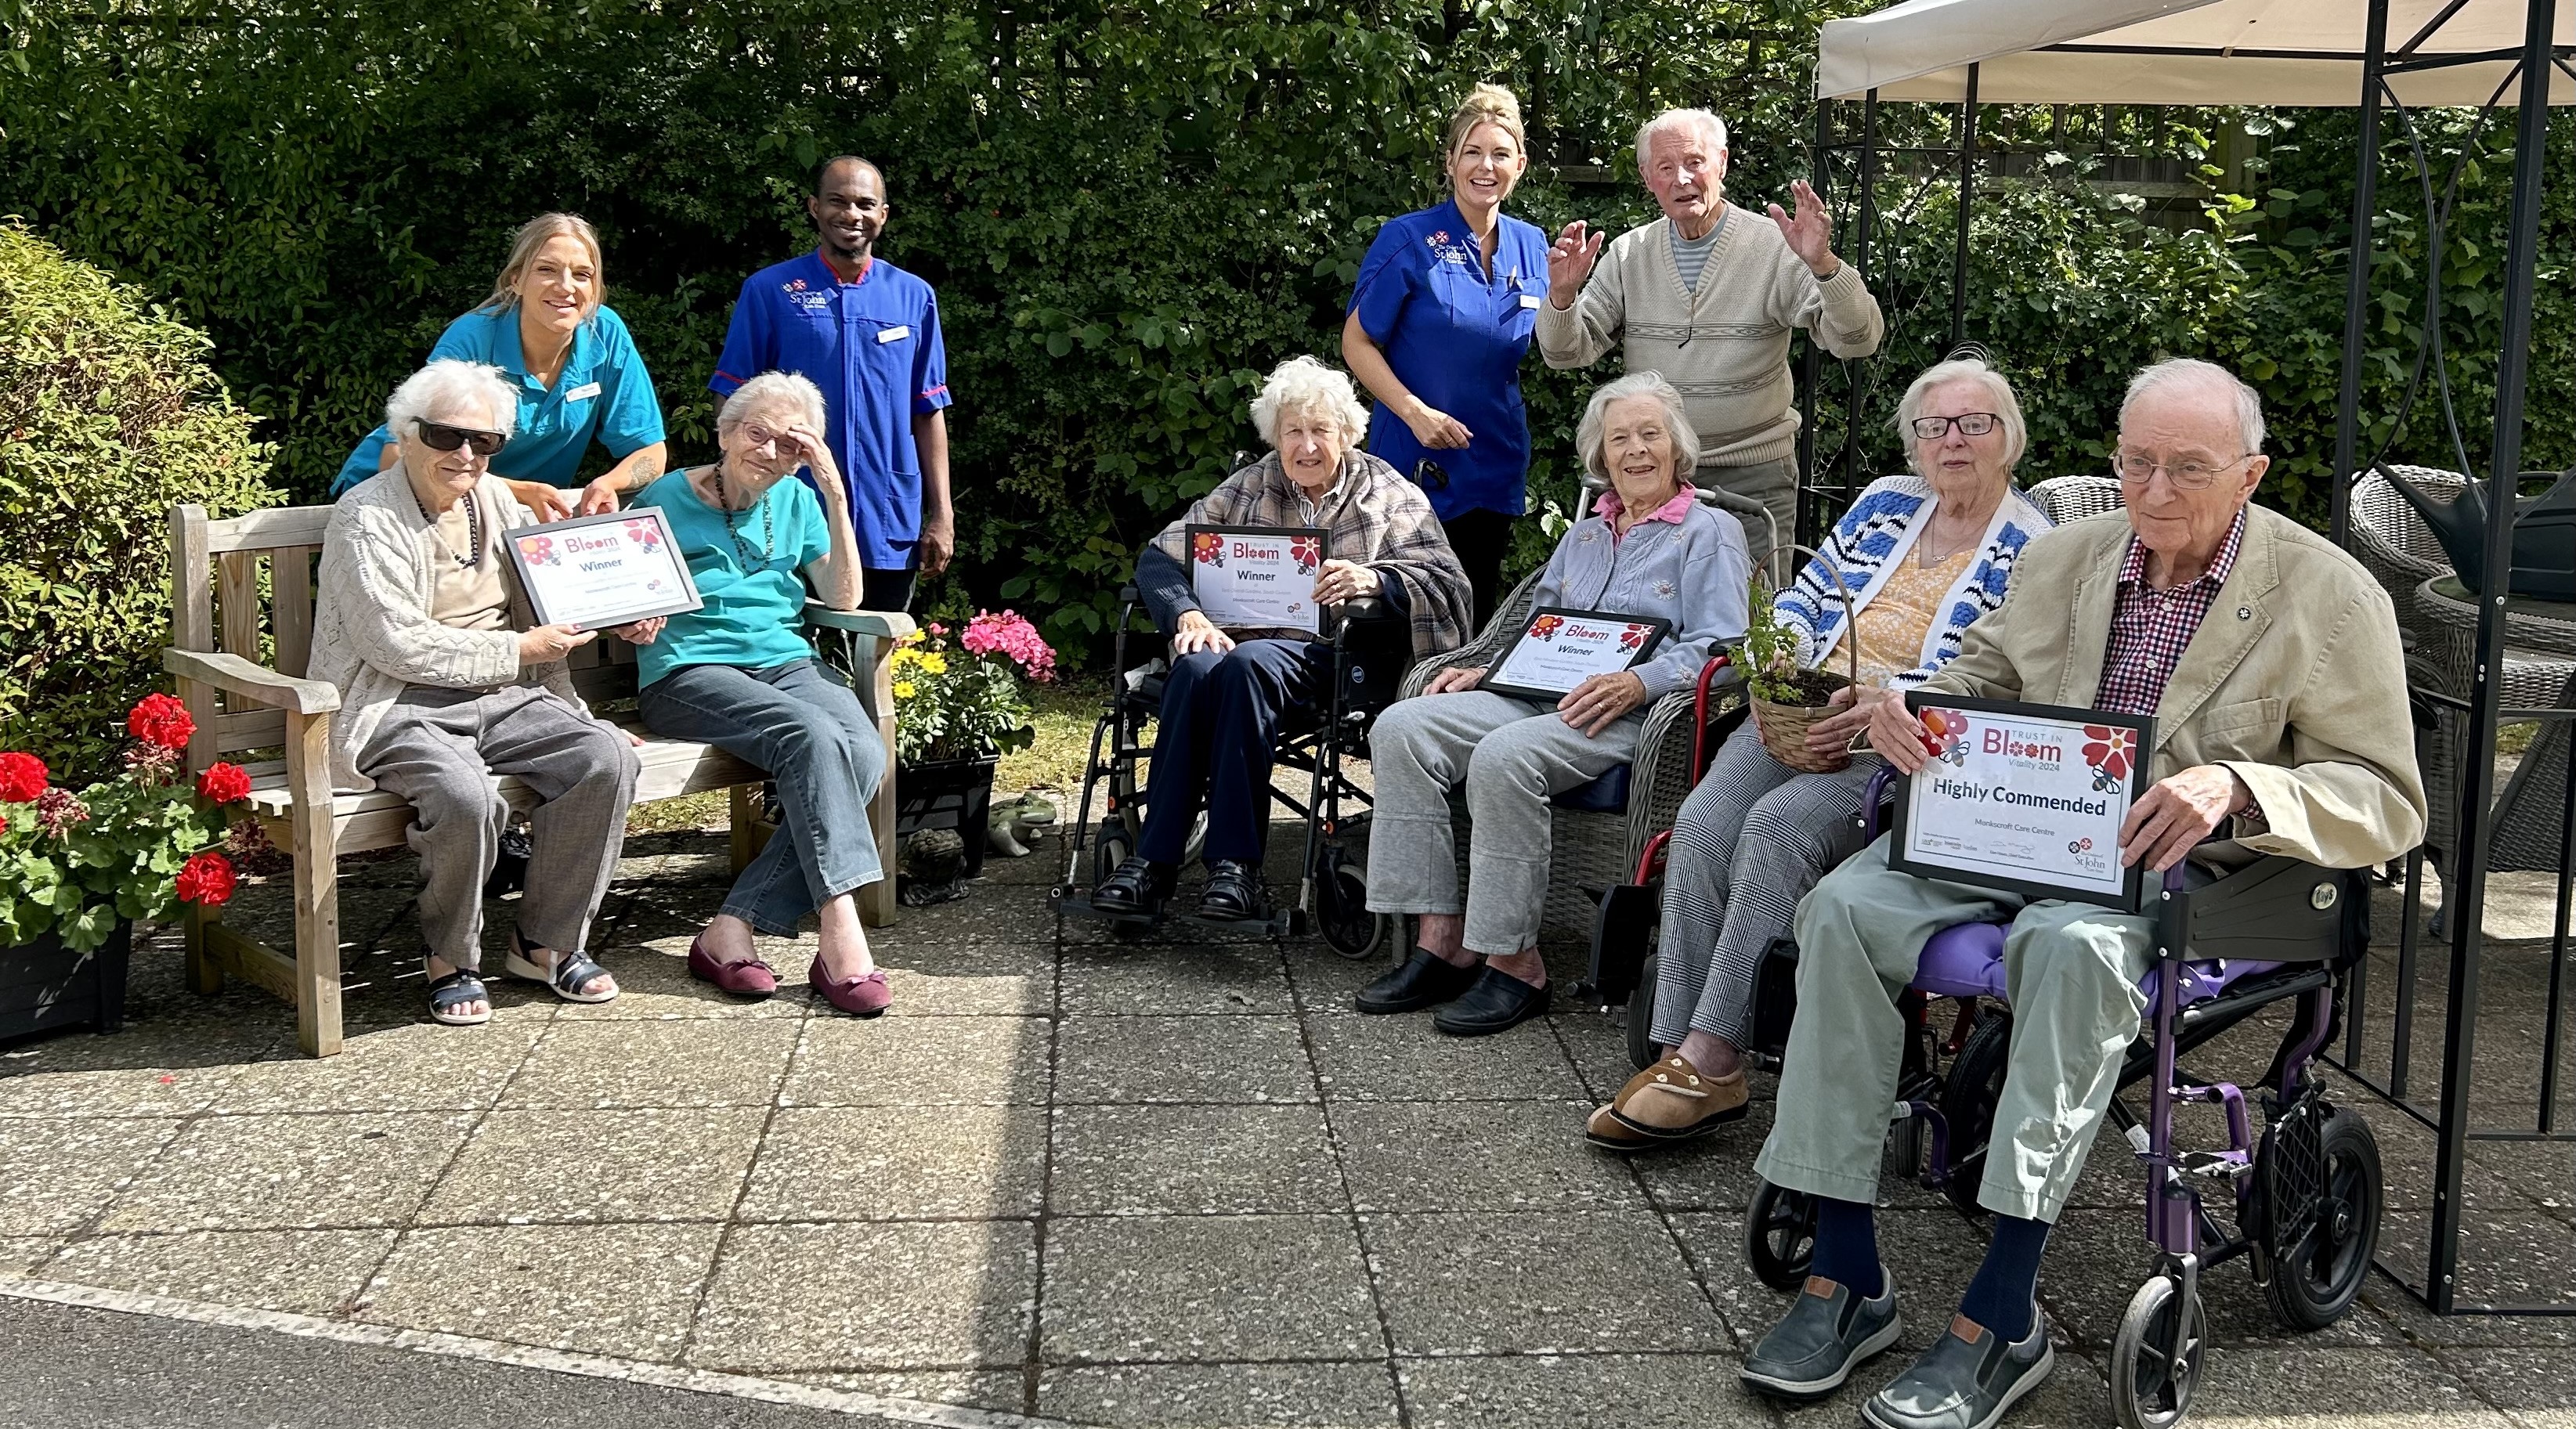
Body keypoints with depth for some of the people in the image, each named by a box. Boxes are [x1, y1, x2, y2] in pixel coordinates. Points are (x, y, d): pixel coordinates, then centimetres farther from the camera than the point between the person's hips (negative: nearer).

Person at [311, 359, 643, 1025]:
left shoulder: (498, 502, 15)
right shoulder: (367, 519, -7)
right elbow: (399, 645, -16)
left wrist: (622, 613, 6)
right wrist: (520, 651, -13)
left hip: (503, 701, 7)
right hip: (402, 709, -6)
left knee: (606, 755, -20)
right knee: (466, 796, -36)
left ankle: (548, 940, -4)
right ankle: (451, 961, -8)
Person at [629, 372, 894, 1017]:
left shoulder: (796, 501, 18)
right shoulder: (667, 498, 6)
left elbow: (843, 599, 8)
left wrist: (836, 494, 2)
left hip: (788, 665, 5)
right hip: (690, 672, -4)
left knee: (865, 753, -29)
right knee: (813, 735, -34)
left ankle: (734, 928, -29)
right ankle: (842, 941, -39)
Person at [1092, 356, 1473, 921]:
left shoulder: (1389, 494, 10)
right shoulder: (1248, 489, 16)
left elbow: (1446, 579, -3)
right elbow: (1160, 556, 8)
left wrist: (1374, 578, -23)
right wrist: (1189, 615, -13)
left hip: (1329, 649, -3)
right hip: (1241, 635, 3)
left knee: (1247, 664, -35)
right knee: (1196, 666, -33)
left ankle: (1236, 864, -36)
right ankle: (1153, 859, -33)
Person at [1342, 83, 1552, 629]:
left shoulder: (1531, 246, 7)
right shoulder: (1409, 240, -7)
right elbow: (1357, 343, -7)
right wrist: (1416, 411, -19)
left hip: (1497, 463, 5)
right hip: (1417, 459, -5)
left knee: (1476, 616, 13)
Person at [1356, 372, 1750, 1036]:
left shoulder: (1710, 532, 5)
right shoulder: (1583, 536, 27)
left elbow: (1720, 647, -7)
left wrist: (1638, 682, -23)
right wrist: (1483, 671, 9)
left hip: (1633, 711, -7)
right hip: (1541, 695, 7)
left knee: (1504, 755, -36)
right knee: (1402, 727, -16)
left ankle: (1513, 963, -27)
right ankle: (1443, 938, -19)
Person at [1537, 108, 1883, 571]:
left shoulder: (1775, 247, -6)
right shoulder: (1627, 253, 5)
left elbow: (1858, 341, -14)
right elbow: (1568, 354, 2)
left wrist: (1822, 264, -31)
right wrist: (1563, 294, -19)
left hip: (1753, 476, -3)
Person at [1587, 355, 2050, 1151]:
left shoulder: (2031, 552, 1)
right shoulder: (1885, 503, 20)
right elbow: (1805, 598, 22)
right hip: (1802, 715, 5)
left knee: (1776, 827, -31)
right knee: (1702, 822, -23)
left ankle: (1711, 1058, -27)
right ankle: (1681, 1053, -25)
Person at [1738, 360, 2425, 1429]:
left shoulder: (2329, 597, -4)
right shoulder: (2062, 558, 11)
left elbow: (2387, 805, -7)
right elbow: (1979, 678, 24)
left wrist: (2235, 789, -27)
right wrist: (1909, 711, -2)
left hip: (2184, 866, -5)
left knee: (2072, 942, -39)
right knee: (1843, 907, -22)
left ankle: (2002, 1318, -32)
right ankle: (1846, 1277, -17)